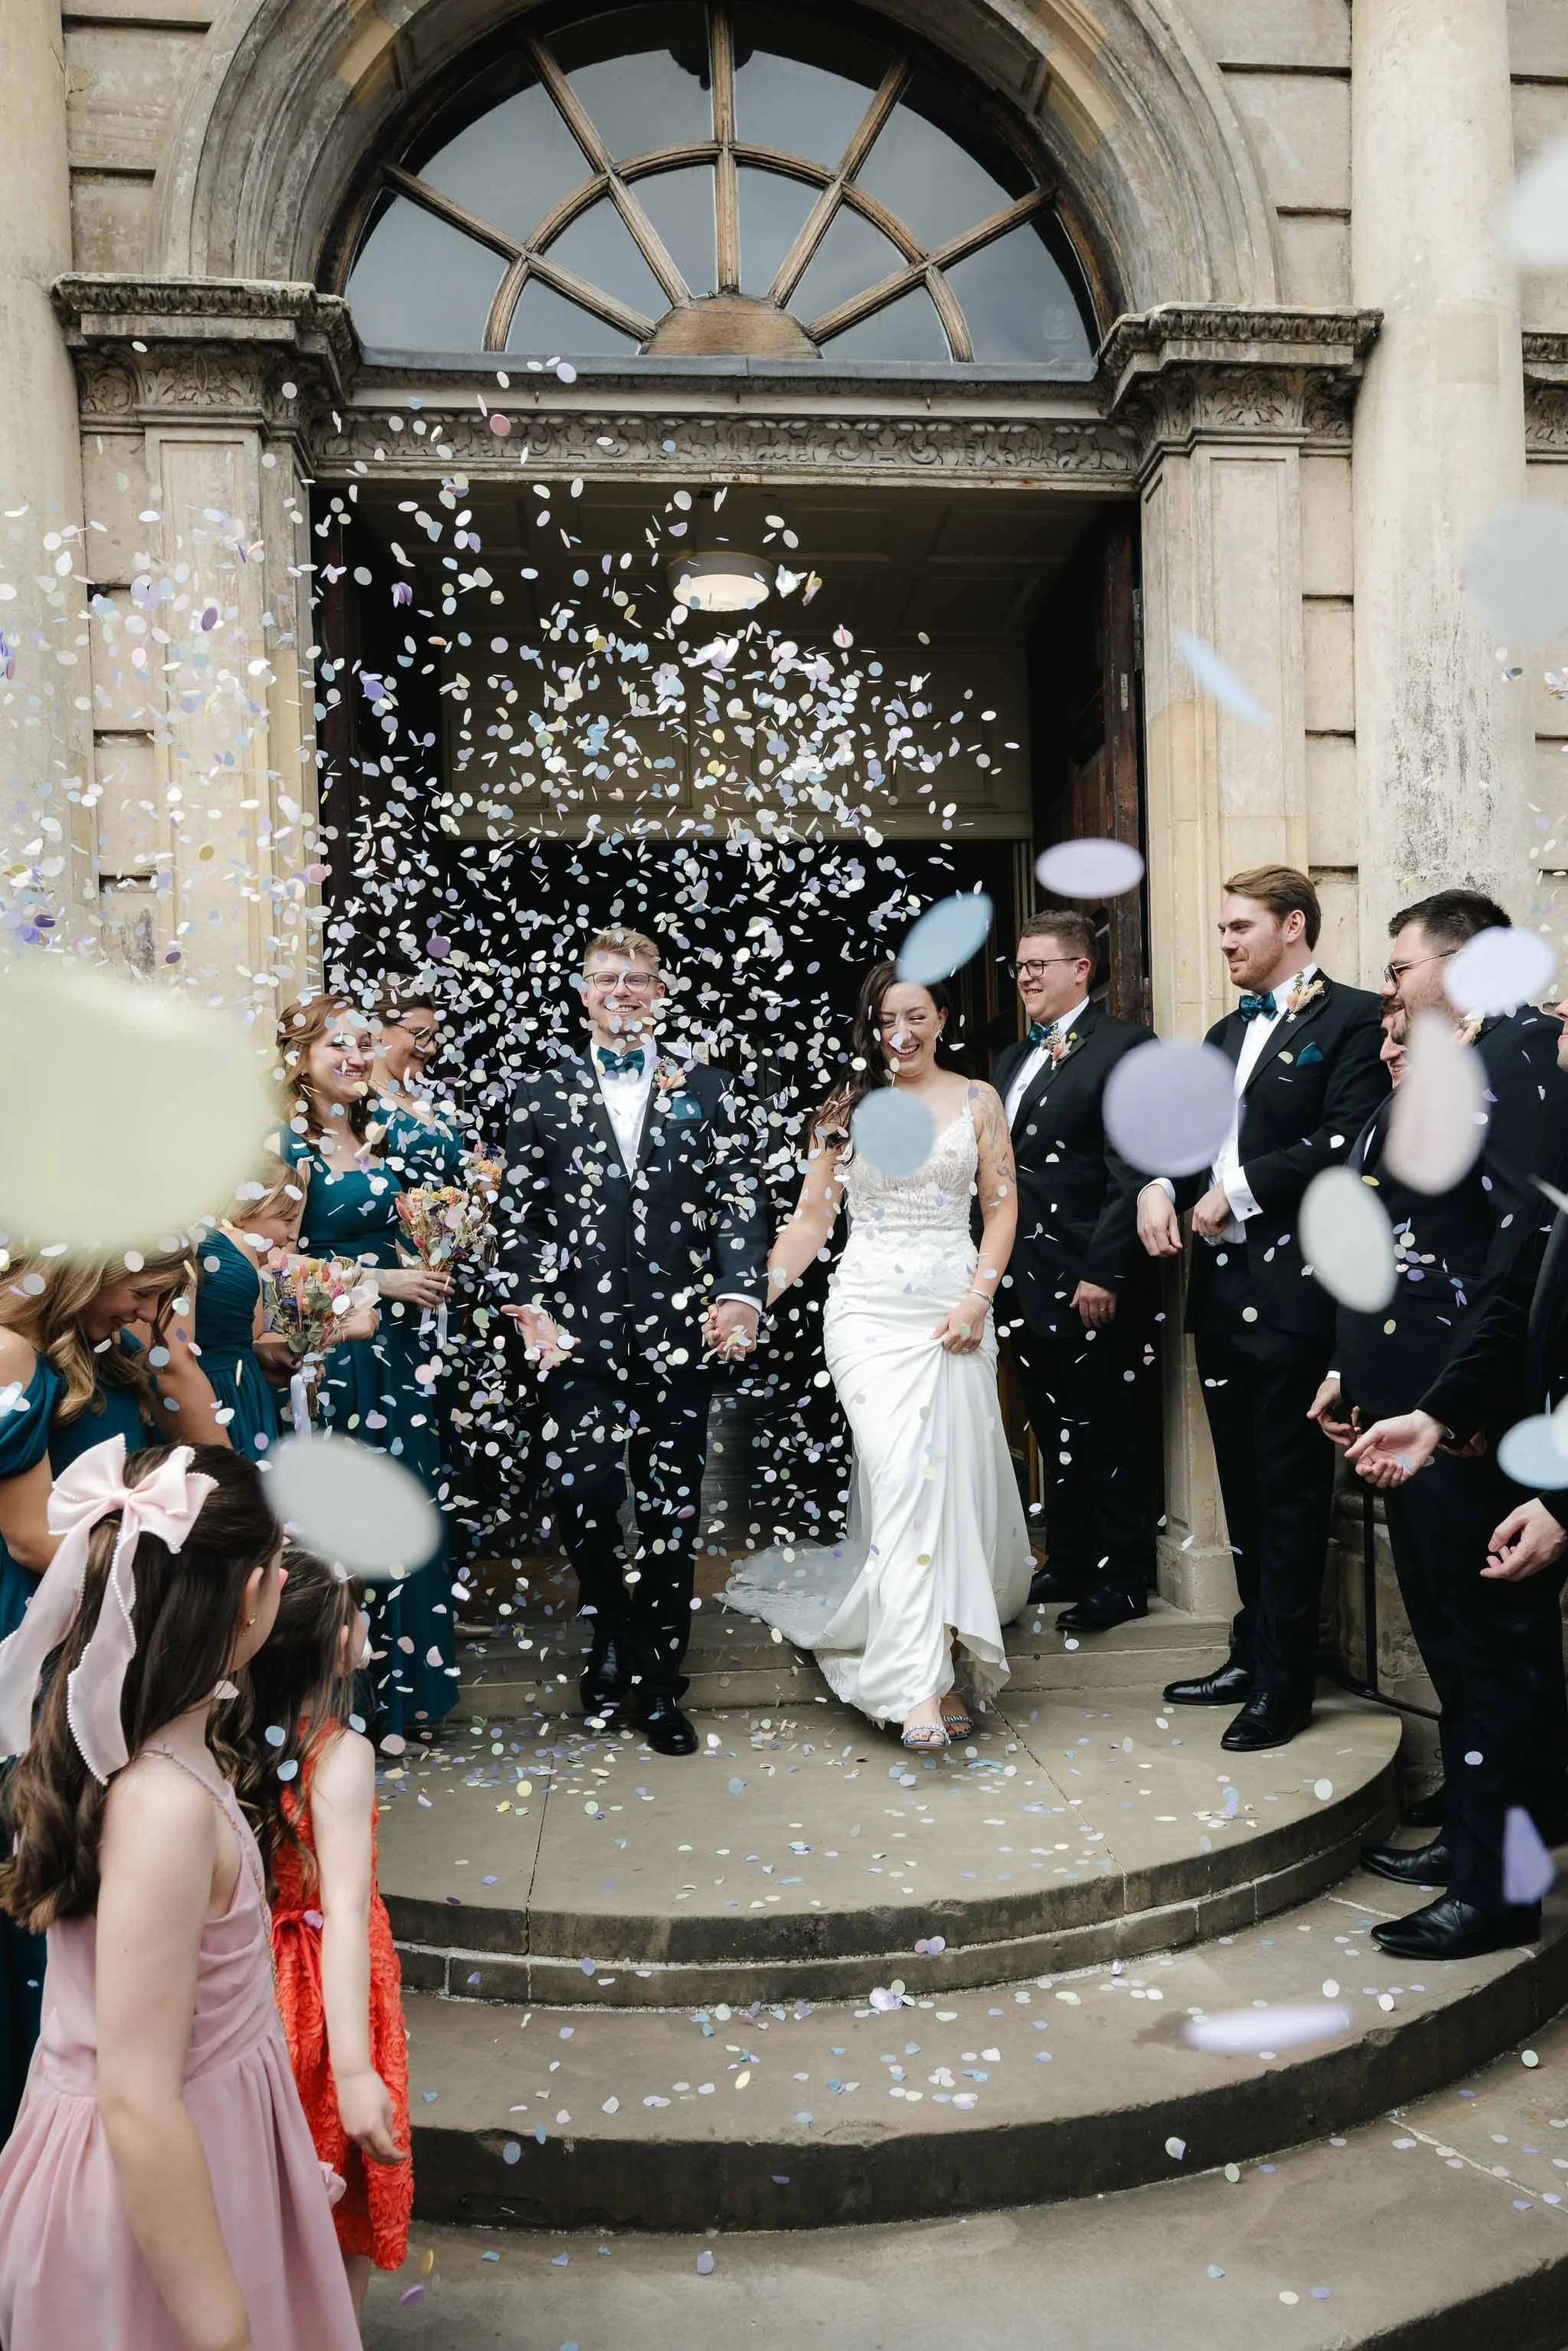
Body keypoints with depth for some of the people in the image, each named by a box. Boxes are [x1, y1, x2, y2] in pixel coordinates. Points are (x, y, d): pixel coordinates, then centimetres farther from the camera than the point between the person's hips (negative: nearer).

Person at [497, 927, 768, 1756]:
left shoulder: (708, 1090, 10)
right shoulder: (542, 1095, 10)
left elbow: (742, 1198, 3)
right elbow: (516, 1215, 7)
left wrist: (739, 1294, -11)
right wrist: (531, 1307, -5)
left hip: (678, 1333, 1)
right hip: (581, 1335, 0)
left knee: (670, 1514, 6)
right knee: (584, 1498, -11)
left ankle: (660, 1685, 22)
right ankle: (615, 1638, 15)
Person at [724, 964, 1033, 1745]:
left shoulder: (978, 1102, 9)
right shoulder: (848, 1108, 9)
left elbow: (1001, 1207, 7)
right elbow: (811, 1219, 7)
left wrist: (978, 1297, -7)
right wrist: (755, 1296, -4)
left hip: (955, 1311, 1)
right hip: (869, 1308, -1)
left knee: (951, 1477, 1)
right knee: (902, 1471, -14)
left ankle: (941, 1657, 20)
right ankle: (922, 1681, -15)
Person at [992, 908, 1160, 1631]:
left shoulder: (1125, 1047, -9)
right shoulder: (1013, 1059, 17)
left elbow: (1133, 1172, -16)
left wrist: (1103, 1273, -20)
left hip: (1093, 1289, -8)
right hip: (1026, 1286, 8)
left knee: (1111, 1436, 4)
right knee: (1055, 1433, 16)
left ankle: (1123, 1580, 16)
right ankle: (1067, 1564, 29)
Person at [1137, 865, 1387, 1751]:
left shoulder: (1352, 1019, -6)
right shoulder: (1228, 1033, 19)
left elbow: (1345, 1141, -18)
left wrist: (1239, 1193, -16)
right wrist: (1161, 1186, -2)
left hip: (1292, 1288, -8)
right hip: (1222, 1288, 8)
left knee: (1291, 1488, 0)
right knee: (1244, 1487, 15)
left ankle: (1286, 1680, 10)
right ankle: (1253, 1653, 27)